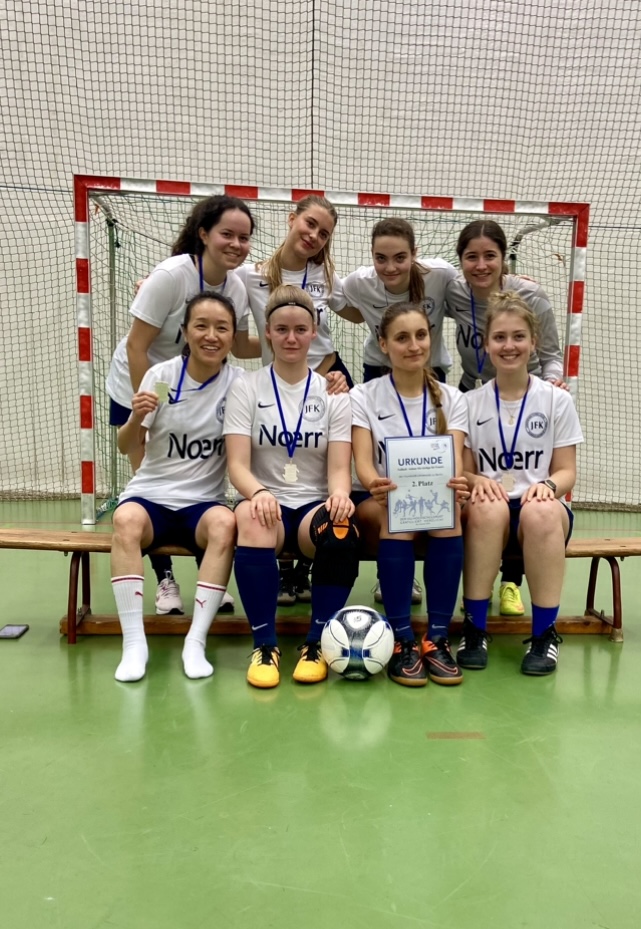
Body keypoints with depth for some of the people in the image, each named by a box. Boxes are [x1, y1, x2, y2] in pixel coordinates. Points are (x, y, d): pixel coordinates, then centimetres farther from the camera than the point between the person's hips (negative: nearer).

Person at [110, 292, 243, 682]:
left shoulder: (240, 383, -3)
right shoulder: (161, 374, -3)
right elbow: (129, 448, -3)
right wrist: (136, 418, -23)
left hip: (204, 503, 0)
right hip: (151, 496, 0)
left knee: (224, 523, -33)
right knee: (127, 519, -32)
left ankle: (196, 642, -24)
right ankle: (134, 642, -24)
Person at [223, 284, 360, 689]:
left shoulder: (334, 394, 6)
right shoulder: (246, 389, 3)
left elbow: (339, 467, -3)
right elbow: (237, 465, -8)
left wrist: (340, 494, -27)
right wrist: (259, 493, -31)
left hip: (315, 506, 1)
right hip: (269, 504, -1)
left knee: (342, 530, -35)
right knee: (251, 516, -38)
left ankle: (317, 644, -14)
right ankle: (265, 645, -23)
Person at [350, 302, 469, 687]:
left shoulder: (451, 398, 5)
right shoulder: (364, 397, 0)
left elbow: (455, 459, -9)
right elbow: (362, 462, -13)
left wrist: (456, 483, -34)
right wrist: (375, 484, -37)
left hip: (436, 504, 2)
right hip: (381, 505, -1)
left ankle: (438, 638, -25)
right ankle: (402, 641, -27)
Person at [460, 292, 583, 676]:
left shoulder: (557, 400, 6)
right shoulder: (470, 402, 7)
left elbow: (566, 472, 4)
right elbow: (463, 471, 5)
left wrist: (547, 486, -19)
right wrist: (476, 481, -19)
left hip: (543, 512, 0)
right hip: (489, 512, 0)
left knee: (541, 511, -37)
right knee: (488, 508, -37)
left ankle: (545, 633, -20)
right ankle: (474, 629, -22)